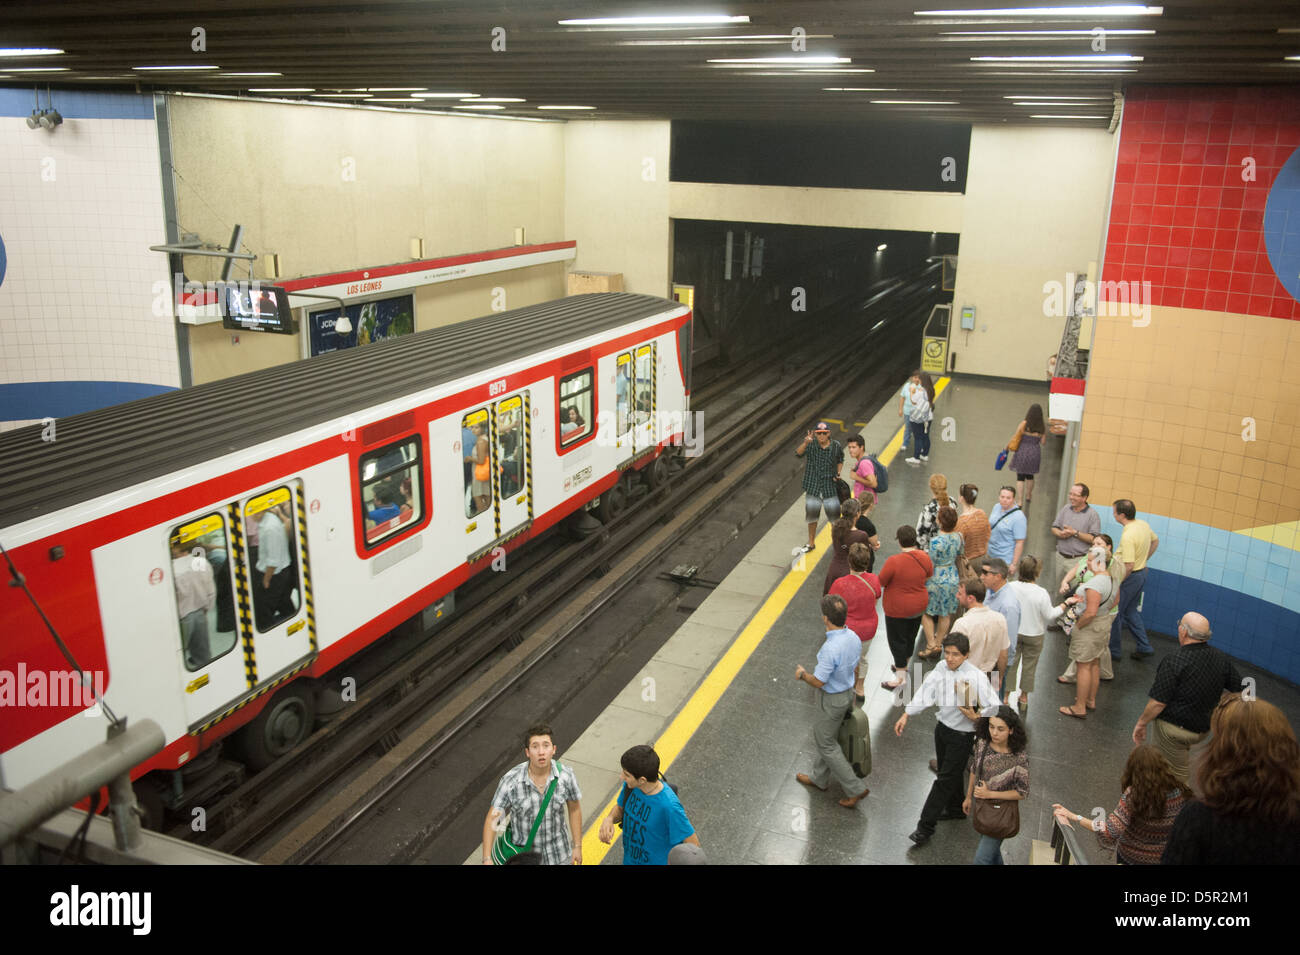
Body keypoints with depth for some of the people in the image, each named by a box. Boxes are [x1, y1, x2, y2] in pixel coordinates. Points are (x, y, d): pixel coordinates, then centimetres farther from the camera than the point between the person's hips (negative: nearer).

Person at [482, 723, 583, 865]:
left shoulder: (565, 775, -22)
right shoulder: (511, 781, -27)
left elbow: (574, 807, -4)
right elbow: (492, 819, -16)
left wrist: (577, 847, 2)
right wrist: (487, 859, -21)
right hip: (524, 852, -1)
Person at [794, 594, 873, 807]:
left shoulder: (831, 648, -35)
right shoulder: (854, 638, -8)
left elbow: (819, 682, -27)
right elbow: (855, 669, 7)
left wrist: (802, 674, -7)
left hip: (832, 700, -9)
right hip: (847, 693, 9)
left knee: (826, 744, 10)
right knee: (827, 737, 25)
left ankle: (855, 789, 15)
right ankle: (819, 778, 44)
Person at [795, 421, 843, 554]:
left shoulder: (836, 446, -7)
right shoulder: (811, 445, -12)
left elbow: (840, 460, 13)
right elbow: (797, 454, -29)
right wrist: (805, 443, -47)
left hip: (830, 487, 0)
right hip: (813, 487, 1)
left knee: (834, 515, 6)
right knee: (812, 515, 16)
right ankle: (811, 543, 33)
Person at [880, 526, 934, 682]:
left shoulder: (894, 561, -28)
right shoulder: (925, 558, -10)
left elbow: (880, 582, -18)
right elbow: (928, 577, 6)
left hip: (898, 609, -6)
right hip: (919, 605, 6)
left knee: (897, 640, 8)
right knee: (910, 636, 23)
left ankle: (900, 676, 16)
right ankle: (904, 665, 43)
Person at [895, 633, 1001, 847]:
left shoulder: (976, 677, -24)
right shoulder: (941, 668, -6)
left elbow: (994, 706, -21)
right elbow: (925, 692, -6)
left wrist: (976, 716, -33)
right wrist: (906, 715, -11)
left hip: (962, 735, -6)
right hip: (942, 726, 6)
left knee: (946, 780, 0)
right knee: (948, 773, 24)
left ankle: (925, 827, 7)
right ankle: (955, 809, 47)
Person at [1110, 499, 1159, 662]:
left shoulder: (1128, 536, -29)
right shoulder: (1144, 525, 0)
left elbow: (1128, 566, -30)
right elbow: (1155, 541, 20)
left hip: (1131, 577, -9)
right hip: (1142, 572, 9)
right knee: (1131, 611, 23)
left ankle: (1112, 650, 16)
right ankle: (1144, 647, 27)